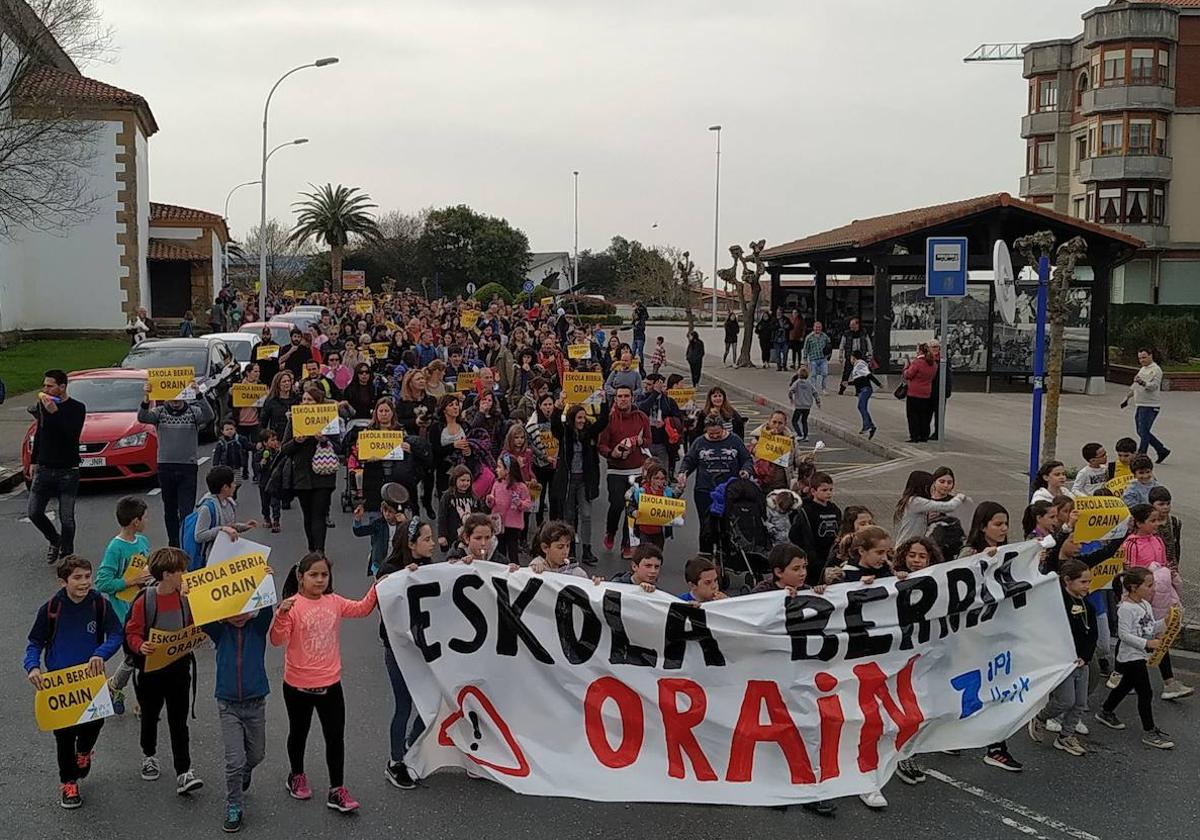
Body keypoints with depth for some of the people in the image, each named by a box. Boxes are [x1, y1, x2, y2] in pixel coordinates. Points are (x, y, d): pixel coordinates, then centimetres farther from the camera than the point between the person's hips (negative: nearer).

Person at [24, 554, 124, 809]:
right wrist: (33, 667, -20)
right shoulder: (50, 609, -10)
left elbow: (116, 634, -9)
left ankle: (84, 751, 41)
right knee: (64, 733, 6)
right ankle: (68, 782, 27)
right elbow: (35, 643, -2)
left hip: (91, 677, 1)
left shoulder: (99, 604, -9)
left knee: (95, 722, 3)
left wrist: (100, 654, -28)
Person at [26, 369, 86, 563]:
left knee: (66, 518, -2)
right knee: (34, 512, 2)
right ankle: (55, 540, 27)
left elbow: (73, 434, -23)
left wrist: (55, 412, -29)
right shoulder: (42, 405, 7)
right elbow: (39, 433, 19)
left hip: (68, 471, -5)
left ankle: (66, 555, 12)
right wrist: (33, 461, 20)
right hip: (44, 469, 5)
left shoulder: (77, 408, -8)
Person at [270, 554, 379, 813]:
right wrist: (282, 614, -39)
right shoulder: (292, 606, -16)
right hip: (298, 686, -3)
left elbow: (362, 609, 11)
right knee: (298, 733, 19)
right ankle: (296, 775, 43)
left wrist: (377, 587, -2)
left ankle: (336, 791, 15)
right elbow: (277, 640, -23)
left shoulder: (334, 602, -1)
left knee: (336, 737, 6)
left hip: (330, 684, 3)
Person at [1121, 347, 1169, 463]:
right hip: (1139, 405, 10)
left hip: (1150, 406, -10)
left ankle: (1141, 456, -5)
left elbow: (1153, 386, -25)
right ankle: (1162, 450, 23)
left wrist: (1142, 382, -42)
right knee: (1142, 431, 13)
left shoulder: (1156, 370, -10)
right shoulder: (1142, 369, 19)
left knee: (1143, 432, -9)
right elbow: (1134, 386, 28)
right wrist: (1127, 397, 26)